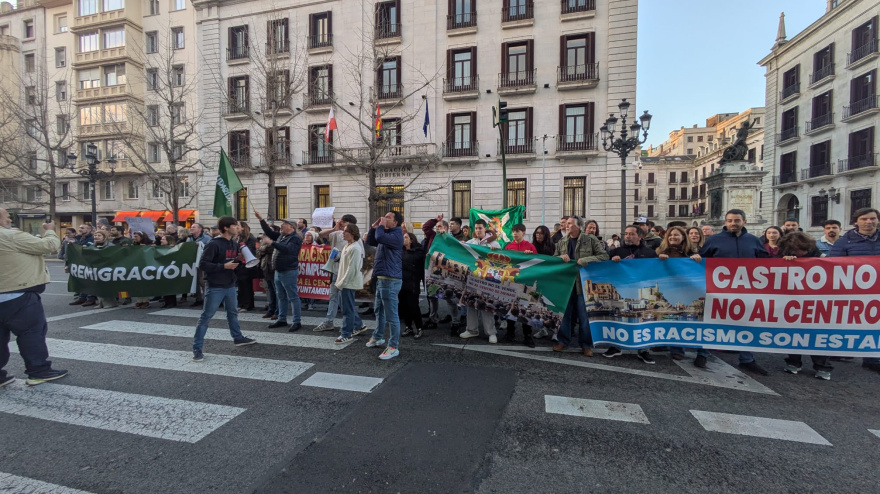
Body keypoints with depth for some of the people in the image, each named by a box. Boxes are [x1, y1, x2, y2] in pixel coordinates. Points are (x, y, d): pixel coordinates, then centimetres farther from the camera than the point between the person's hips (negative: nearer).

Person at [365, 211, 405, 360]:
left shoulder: (396, 235, -14)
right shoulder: (386, 234, 17)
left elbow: (379, 237, -31)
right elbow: (371, 241, 23)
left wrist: (381, 226, -11)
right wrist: (374, 226, 9)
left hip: (390, 280, -11)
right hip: (382, 278, 11)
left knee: (391, 314, -5)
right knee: (378, 310, 23)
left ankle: (393, 347, 3)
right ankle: (378, 337, 40)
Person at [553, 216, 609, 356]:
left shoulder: (591, 239, -2)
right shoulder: (561, 242, 9)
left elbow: (604, 256, -7)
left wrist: (585, 260, -18)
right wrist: (560, 257, -7)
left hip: (584, 282, -3)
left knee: (584, 314, 4)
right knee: (564, 312, 11)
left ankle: (586, 344, 18)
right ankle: (563, 340, 24)